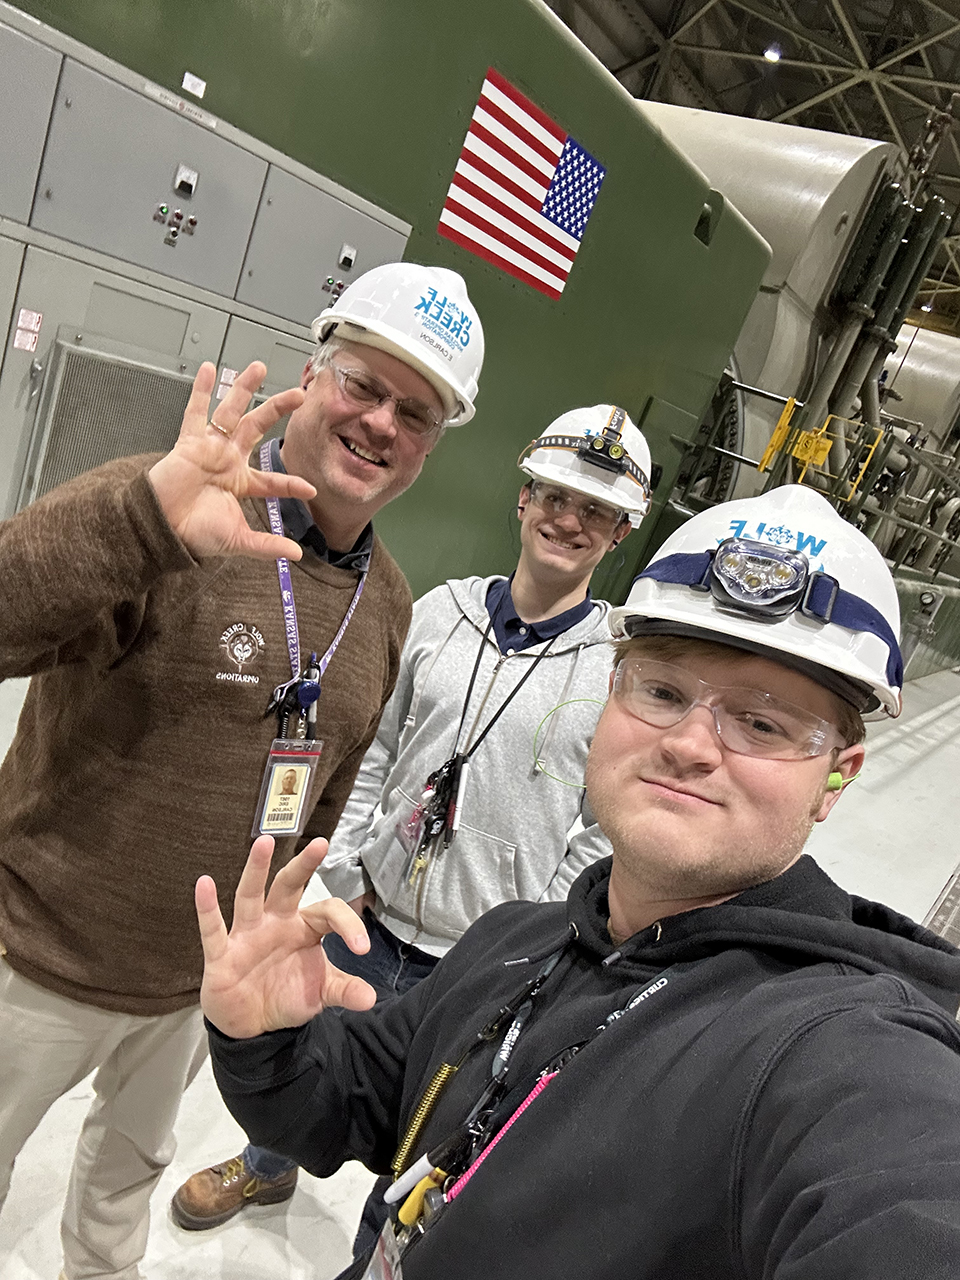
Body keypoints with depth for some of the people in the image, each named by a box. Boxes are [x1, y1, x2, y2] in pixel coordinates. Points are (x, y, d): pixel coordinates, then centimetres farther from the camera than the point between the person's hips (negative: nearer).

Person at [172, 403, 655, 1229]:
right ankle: (269, 1167, 61)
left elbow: (608, 826, -8)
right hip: (370, 914, 3)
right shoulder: (441, 611, -4)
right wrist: (346, 863, 0)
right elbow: (374, 744, 4)